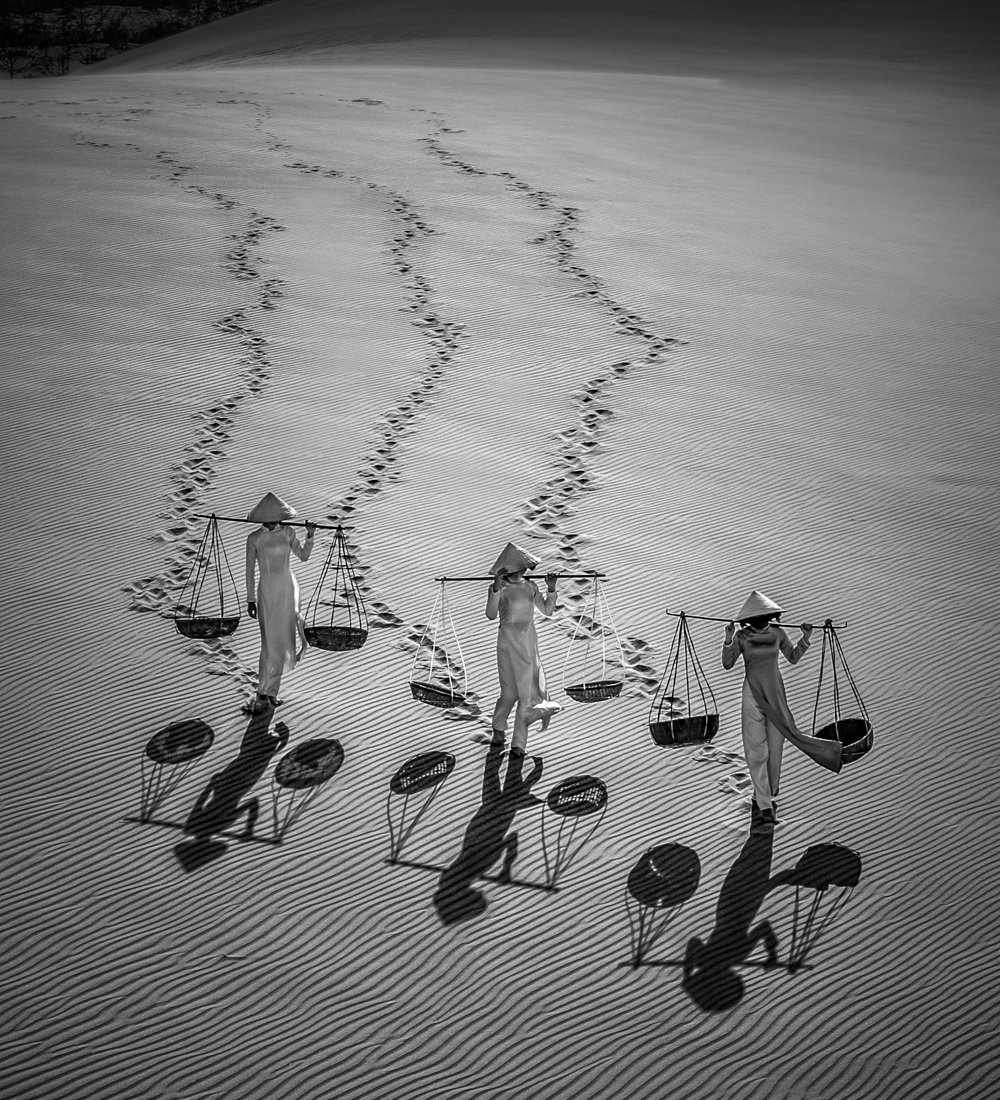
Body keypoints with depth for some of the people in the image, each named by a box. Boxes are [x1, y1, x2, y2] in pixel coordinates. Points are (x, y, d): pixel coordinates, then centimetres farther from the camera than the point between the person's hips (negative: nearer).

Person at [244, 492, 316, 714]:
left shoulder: (287, 532, 2)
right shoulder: (254, 538, -7)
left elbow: (303, 556, 13)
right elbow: (250, 571, -3)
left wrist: (310, 536, -3)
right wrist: (250, 600, -3)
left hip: (288, 588, 3)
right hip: (267, 591, -3)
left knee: (282, 640, 5)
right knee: (270, 643, -5)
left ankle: (269, 692, 16)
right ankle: (263, 694, 3)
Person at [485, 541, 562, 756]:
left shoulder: (530, 586, 6)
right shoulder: (499, 588, -8)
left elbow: (547, 611, 7)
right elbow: (491, 614, -23)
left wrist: (551, 589, -6)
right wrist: (497, 587, -33)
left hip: (529, 642, 4)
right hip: (508, 642, -4)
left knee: (528, 692, 0)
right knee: (510, 693, 2)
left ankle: (518, 743, 6)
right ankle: (498, 728, 32)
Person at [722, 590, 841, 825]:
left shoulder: (777, 632, -1)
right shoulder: (741, 635, -9)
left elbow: (793, 658, 12)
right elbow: (727, 664, -15)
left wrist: (805, 638, -1)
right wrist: (728, 640, -29)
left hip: (775, 693, 3)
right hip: (753, 694, -3)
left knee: (775, 747, 10)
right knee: (757, 750, -6)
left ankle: (766, 796, 29)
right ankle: (765, 806, -6)